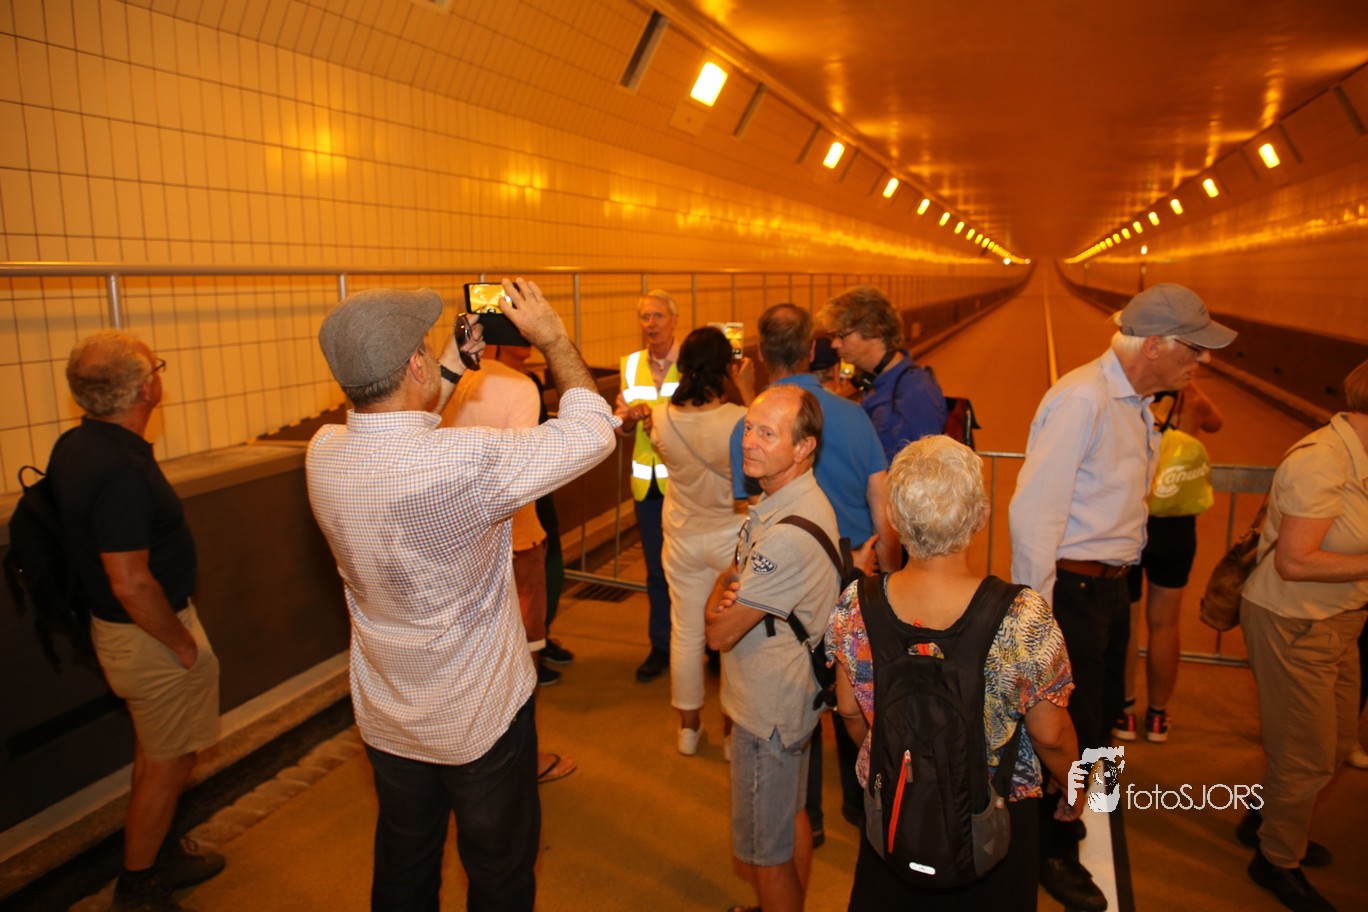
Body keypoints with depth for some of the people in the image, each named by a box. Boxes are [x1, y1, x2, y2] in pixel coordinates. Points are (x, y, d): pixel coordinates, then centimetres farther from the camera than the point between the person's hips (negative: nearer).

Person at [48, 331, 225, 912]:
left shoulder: (74, 445, 1)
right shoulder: (121, 470, -30)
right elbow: (131, 584, -30)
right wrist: (184, 644, -16)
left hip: (114, 625, 10)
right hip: (150, 633, -10)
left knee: (154, 750, 24)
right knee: (169, 763, 9)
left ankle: (159, 854, 42)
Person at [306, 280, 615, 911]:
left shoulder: (323, 453, -13)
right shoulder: (469, 462, -33)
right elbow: (593, 431, -21)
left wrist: (460, 358, 7)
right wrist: (553, 337, -9)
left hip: (386, 719, 6)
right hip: (481, 719, -6)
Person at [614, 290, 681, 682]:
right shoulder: (630, 364, 7)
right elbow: (621, 426, 12)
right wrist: (628, 417, -11)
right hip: (647, 482, 4)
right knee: (656, 568, 10)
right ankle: (661, 646, 23)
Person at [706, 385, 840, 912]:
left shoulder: (789, 535, -32)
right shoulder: (780, 500, 0)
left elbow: (720, 633, -26)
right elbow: (739, 571, 9)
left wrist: (717, 611, -4)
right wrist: (731, 594, -14)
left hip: (769, 710, -10)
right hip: (788, 694, 10)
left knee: (766, 850, 9)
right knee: (791, 815, 28)